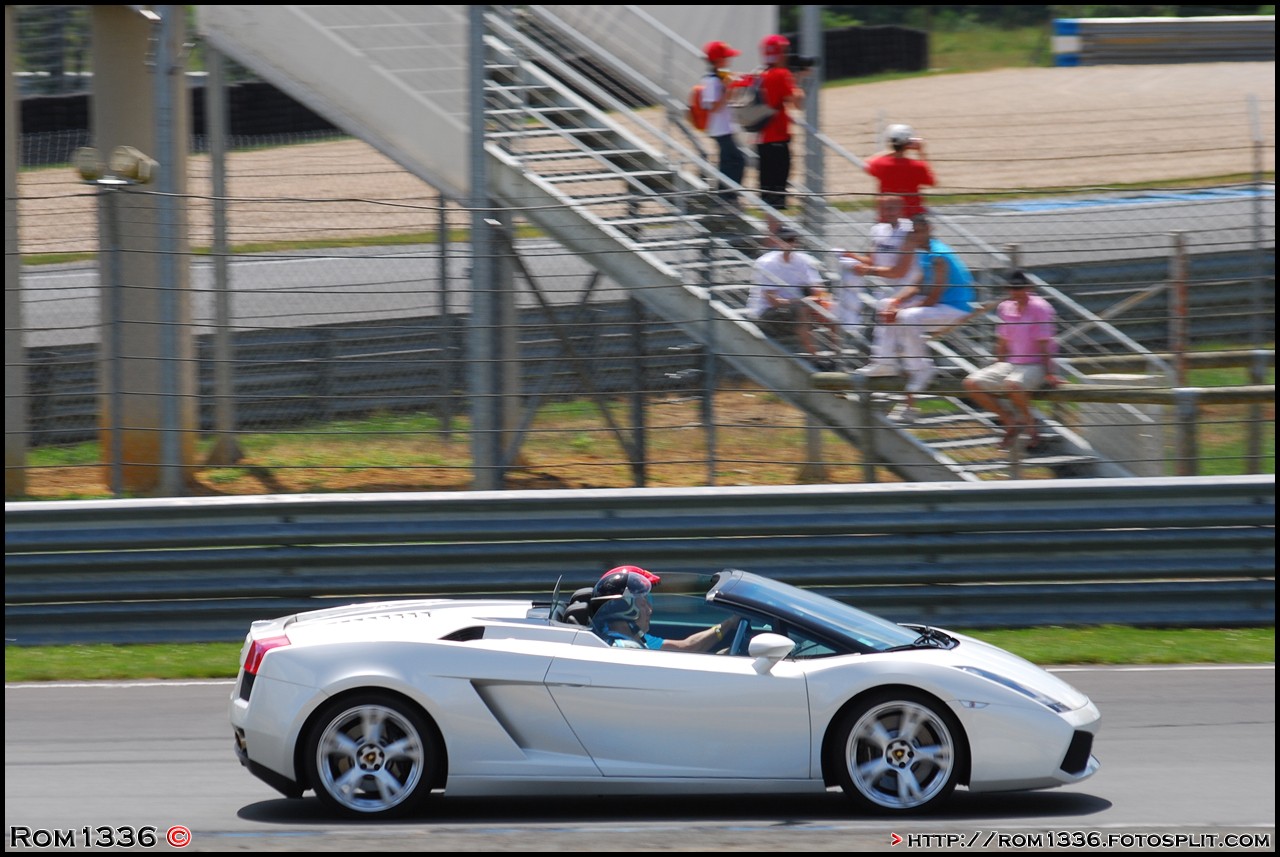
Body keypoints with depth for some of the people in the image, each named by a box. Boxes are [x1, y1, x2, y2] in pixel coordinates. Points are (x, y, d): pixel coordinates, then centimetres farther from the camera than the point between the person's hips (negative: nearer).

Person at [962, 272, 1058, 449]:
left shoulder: (1040, 308, -11)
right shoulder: (1005, 308, 7)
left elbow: (1044, 344, -13)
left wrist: (1048, 374, -15)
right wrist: (999, 368, 15)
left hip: (1035, 366, -7)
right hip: (1010, 364, 7)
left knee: (1012, 385, -39)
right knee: (971, 383, -10)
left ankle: (1029, 426, -15)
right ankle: (1010, 421, -2)